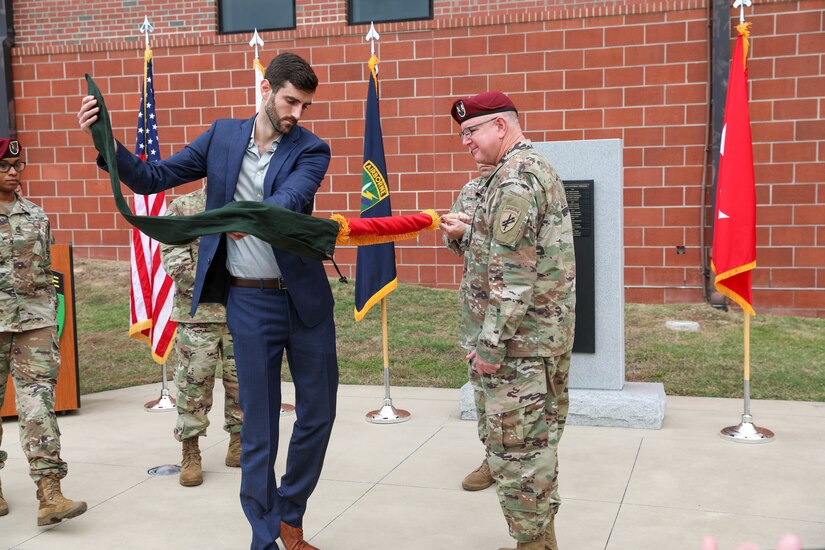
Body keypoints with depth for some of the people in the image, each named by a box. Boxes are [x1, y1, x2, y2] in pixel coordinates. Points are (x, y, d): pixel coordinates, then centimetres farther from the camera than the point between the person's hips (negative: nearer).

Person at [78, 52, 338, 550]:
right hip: (251, 300, 0)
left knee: (319, 411, 9)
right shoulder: (223, 136, 4)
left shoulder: (311, 150, -3)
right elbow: (153, 179, 5)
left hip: (307, 297, 1)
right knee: (260, 423, 4)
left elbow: (290, 200, -24)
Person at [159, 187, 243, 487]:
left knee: (242, 380, 9)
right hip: (198, 313, -2)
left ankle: (239, 443, 25)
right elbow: (173, 257, -6)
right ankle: (190, 454, 10)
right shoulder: (182, 207, 2)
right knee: (194, 383, 0)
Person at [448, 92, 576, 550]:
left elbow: (512, 273, -23)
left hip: (518, 342, -11)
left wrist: (490, 342, -20)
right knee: (536, 443, 18)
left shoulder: (515, 177, -17)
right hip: (543, 338, 11)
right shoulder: (538, 168, 16)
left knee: (514, 449, -1)